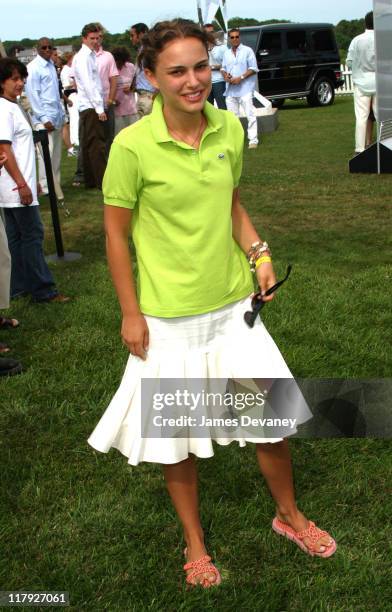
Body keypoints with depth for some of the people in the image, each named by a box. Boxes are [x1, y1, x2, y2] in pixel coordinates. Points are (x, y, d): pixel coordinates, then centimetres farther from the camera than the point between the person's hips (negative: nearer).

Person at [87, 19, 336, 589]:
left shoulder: (230, 129, -2)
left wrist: (258, 252, -1)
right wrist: (131, 313, -7)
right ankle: (194, 543, 36)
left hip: (233, 306, 4)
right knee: (176, 435, 12)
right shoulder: (133, 146, -17)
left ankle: (289, 514, 40)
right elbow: (116, 232, -8)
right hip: (168, 318, -4)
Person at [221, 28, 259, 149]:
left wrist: (240, 78, -15)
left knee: (250, 115, -11)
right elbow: (223, 68, 23)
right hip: (230, 89, 6)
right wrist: (225, 75, -1)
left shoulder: (247, 50, -2)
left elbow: (253, 68, -6)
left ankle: (253, 140, -10)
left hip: (245, 88, -6)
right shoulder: (226, 53, 15)